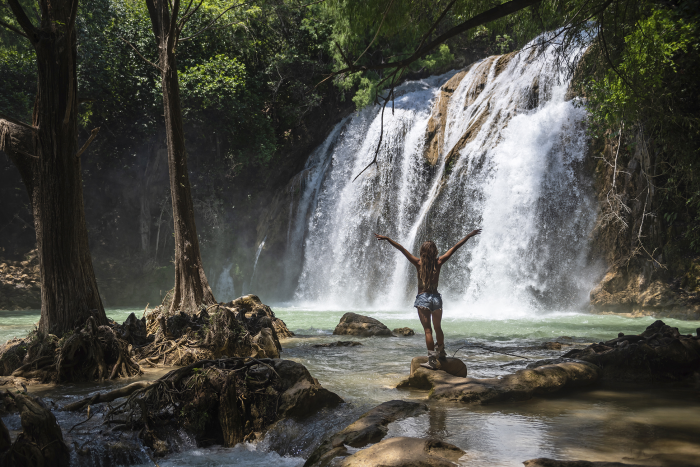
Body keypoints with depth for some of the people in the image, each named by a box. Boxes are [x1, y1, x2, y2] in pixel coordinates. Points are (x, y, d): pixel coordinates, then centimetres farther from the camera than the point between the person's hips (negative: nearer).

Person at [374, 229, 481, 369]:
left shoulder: (419, 263, -5)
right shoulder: (438, 262, -1)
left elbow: (402, 249, -7)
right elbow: (455, 247, 5)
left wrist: (387, 239, -5)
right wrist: (469, 236, 11)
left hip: (423, 298, -3)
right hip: (436, 297, 3)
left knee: (428, 330, -3)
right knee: (438, 328, 19)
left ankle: (432, 360, -8)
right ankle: (441, 352, 35)